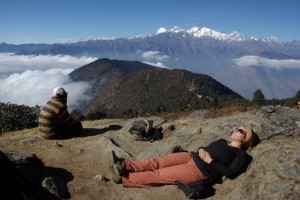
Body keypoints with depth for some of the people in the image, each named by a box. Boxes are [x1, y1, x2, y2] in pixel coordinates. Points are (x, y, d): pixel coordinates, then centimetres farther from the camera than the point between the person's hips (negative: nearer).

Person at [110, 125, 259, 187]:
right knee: (158, 162, -13)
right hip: (191, 156, 8)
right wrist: (201, 150, 1)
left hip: (202, 171, -8)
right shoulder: (222, 141, 24)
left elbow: (230, 173, -12)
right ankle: (125, 165, -21)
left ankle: (123, 179, -17)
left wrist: (211, 161, -14)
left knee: (159, 174, -16)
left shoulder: (241, 155, 1)